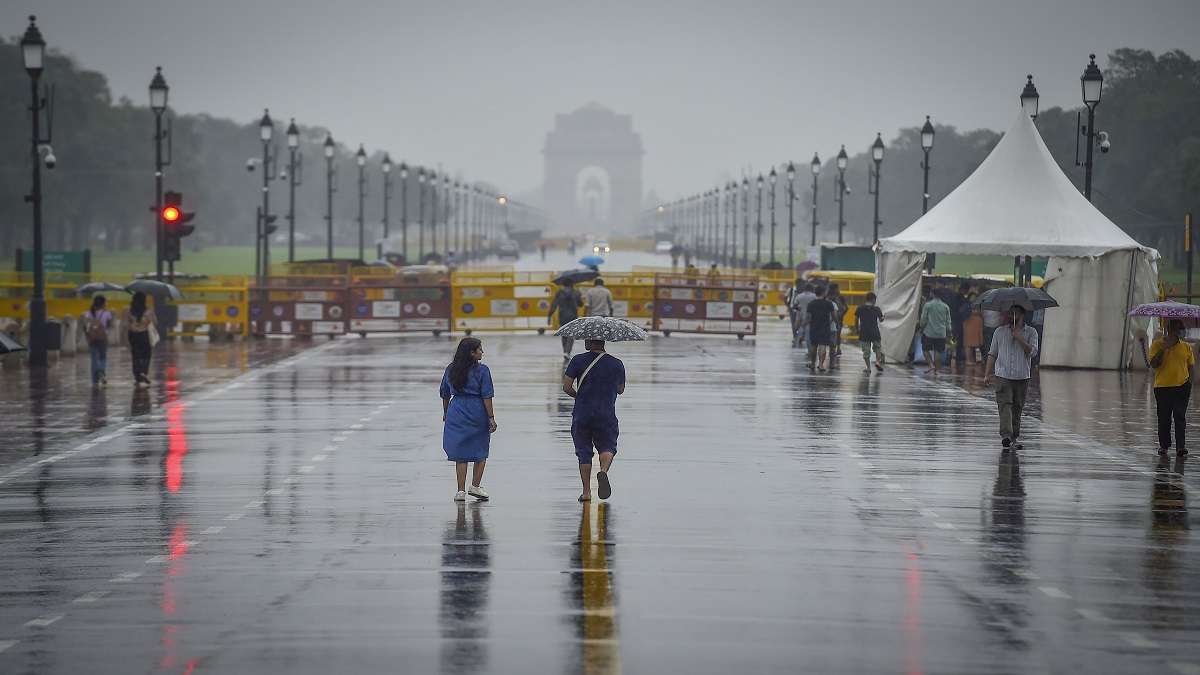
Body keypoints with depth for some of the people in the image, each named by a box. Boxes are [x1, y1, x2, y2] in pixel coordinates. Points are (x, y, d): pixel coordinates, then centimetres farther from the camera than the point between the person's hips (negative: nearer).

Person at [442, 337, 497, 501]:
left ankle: (461, 490, 6)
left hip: (456, 413, 3)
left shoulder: (450, 370, 5)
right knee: (481, 452, 14)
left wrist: (445, 413, 24)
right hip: (477, 413, -3)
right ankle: (475, 486, 11)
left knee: (461, 453, 7)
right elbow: (487, 396, -11)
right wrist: (491, 417, -7)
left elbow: (445, 395, 12)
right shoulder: (482, 370, -9)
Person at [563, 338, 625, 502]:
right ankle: (603, 470, -18)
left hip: (581, 415, 0)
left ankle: (586, 492, 6)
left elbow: (566, 387, -7)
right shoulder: (617, 364, 1)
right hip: (606, 415, 0)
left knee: (584, 453, 9)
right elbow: (621, 390, 13)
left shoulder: (578, 360, -5)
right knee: (607, 447, 14)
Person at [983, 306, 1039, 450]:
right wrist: (987, 374, 9)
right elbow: (992, 354, 14)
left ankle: (1016, 436, 18)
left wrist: (1020, 339, -17)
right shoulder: (1000, 332, 10)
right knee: (1005, 405, -15)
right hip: (1002, 376, 0)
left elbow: (1033, 352, -7)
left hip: (1022, 377, 0)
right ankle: (1006, 435, -25)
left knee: (1017, 408, 7)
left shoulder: (1031, 332, 6)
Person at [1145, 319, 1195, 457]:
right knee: (1164, 418, 6)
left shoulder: (1186, 347, 9)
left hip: (1181, 387, 0)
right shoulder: (1157, 345, 2)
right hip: (1162, 387, 0)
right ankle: (1164, 445, 16)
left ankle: (1181, 446, -8)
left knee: (1180, 417, -5)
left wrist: (1190, 383, -2)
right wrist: (1164, 348, -17)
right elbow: (1153, 364, -8)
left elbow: (1191, 367, 12)